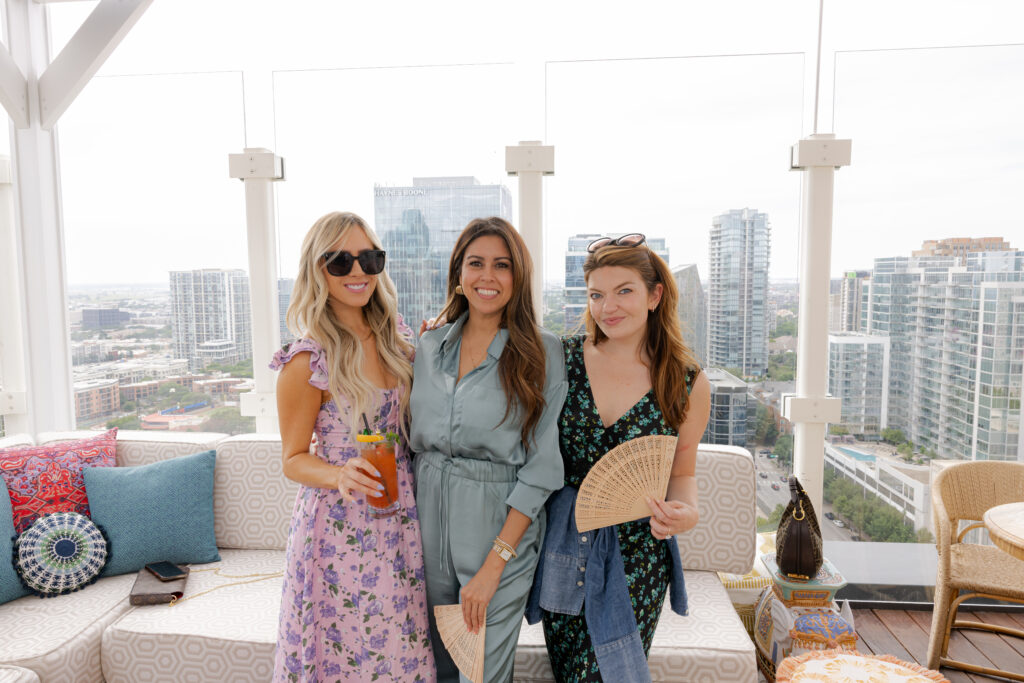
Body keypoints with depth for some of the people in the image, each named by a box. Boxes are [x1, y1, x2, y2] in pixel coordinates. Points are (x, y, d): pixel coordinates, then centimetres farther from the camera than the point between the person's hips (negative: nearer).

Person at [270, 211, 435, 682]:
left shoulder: (396, 338, 2)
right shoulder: (307, 361, -14)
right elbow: (294, 460, -7)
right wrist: (340, 475, -27)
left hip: (400, 519, 5)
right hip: (340, 526, -5)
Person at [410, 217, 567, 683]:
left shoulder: (542, 354, -9)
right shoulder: (429, 347, 4)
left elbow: (541, 466, -11)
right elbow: (415, 443, 11)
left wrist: (494, 563, -14)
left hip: (500, 527, -4)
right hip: (428, 522, 4)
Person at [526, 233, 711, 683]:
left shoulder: (688, 384, -5)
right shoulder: (561, 359, -5)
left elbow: (682, 472, 6)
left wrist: (687, 513, -16)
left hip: (635, 557, -1)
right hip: (562, 548, 1)